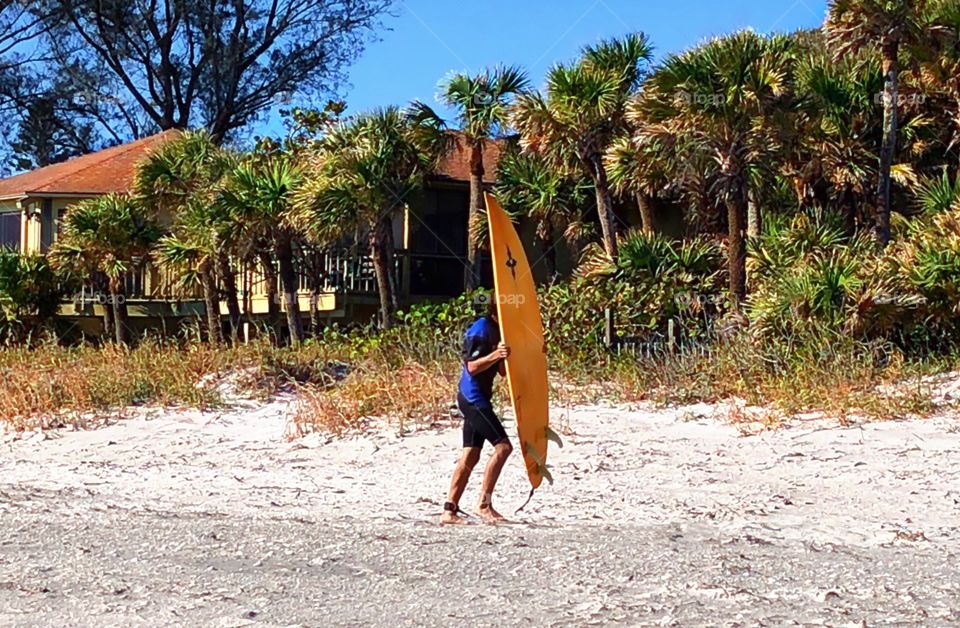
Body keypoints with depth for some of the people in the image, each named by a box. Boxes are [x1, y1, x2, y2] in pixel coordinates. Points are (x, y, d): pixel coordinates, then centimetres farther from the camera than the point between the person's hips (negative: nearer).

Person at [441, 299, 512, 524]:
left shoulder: (496, 330, 17)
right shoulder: (481, 329, -13)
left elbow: (502, 370, 19)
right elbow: (471, 366, -19)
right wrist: (495, 354, -32)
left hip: (477, 399, 10)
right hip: (473, 397, -10)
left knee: (470, 455, 7)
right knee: (503, 446, -13)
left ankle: (449, 510, 8)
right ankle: (484, 503, -8)